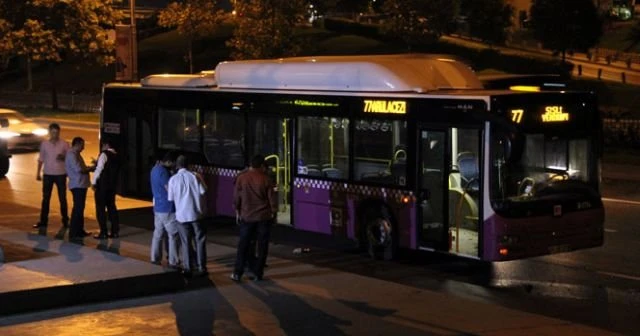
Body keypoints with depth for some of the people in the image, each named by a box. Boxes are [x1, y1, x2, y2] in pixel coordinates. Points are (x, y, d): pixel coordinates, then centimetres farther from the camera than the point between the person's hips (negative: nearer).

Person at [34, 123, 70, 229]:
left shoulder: (64, 144, -2)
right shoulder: (44, 144, 3)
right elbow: (41, 159, 9)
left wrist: (63, 157, -18)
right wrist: (38, 173, 7)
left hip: (61, 174, -1)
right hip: (47, 174, 1)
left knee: (62, 198, 3)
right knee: (45, 198, 4)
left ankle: (65, 221, 11)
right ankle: (43, 221, 8)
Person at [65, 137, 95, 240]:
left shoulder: (76, 154, 18)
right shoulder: (71, 155, -15)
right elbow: (78, 169, -23)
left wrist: (89, 168, 7)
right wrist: (91, 168, -10)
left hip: (81, 185, 11)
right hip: (77, 185, -11)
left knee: (80, 208, 15)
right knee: (77, 208, -10)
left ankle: (79, 230, 23)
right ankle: (73, 233, -9)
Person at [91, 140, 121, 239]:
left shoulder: (104, 154, -10)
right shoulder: (116, 156, 13)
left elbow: (99, 169, -15)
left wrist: (93, 182, -9)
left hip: (102, 185, -7)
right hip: (113, 185, 7)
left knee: (100, 208, -1)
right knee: (111, 206, 13)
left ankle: (103, 232, -3)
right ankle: (115, 231, 13)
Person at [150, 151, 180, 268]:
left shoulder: (155, 169, 11)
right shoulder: (163, 171, -21)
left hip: (158, 207, 9)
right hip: (168, 208, -9)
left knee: (158, 233, 14)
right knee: (173, 235, -2)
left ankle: (155, 258, 18)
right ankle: (173, 262, 0)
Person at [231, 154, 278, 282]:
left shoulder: (241, 178, -3)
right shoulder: (265, 179, -7)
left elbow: (236, 197, 3)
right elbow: (272, 198, -5)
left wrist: (238, 210, 16)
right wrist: (273, 213, 7)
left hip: (247, 216, 1)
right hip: (264, 217, -1)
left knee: (243, 245, 9)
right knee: (262, 245, 6)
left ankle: (237, 273, 7)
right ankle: (258, 273, 7)